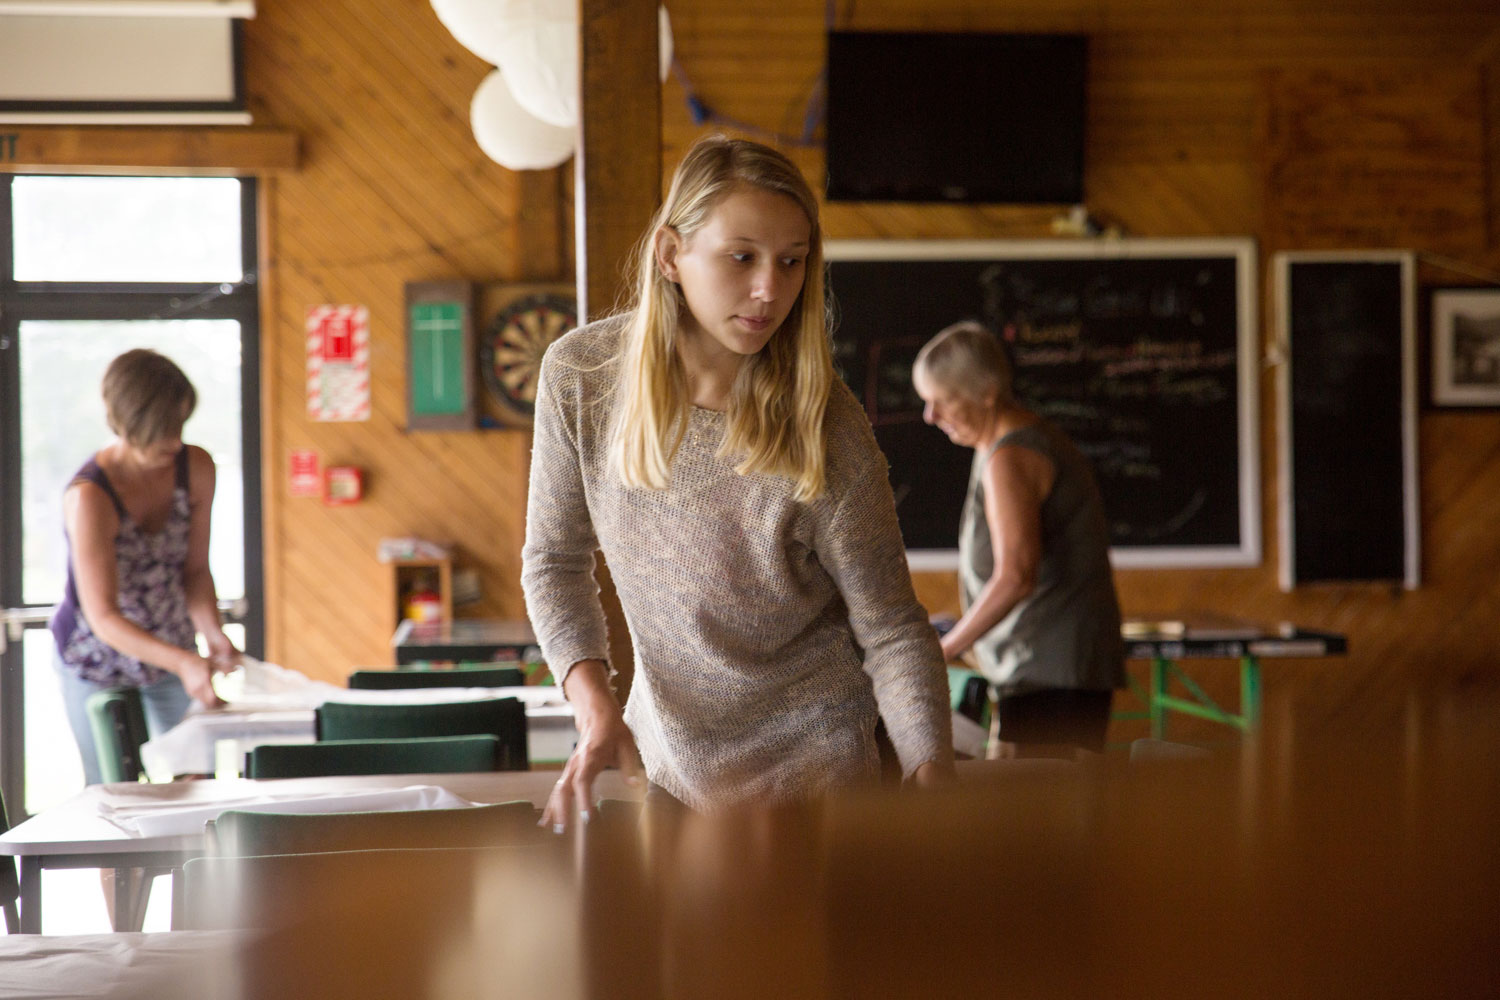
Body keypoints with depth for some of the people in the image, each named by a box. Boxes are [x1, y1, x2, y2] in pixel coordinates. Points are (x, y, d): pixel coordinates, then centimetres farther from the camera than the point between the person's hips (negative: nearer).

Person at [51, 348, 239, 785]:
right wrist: (182, 662, -45)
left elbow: (195, 568, -5)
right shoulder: (88, 497, -30)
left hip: (171, 651, 4)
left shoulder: (196, 468, -14)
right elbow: (103, 617, -32)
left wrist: (213, 634, -24)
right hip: (98, 662, -4)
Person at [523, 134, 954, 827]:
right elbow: (555, 560, -1)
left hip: (807, 769, -3)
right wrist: (595, 704, -16)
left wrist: (931, 775, -27)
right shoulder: (580, 374, -13)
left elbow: (891, 630, -13)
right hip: (663, 759, 3)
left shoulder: (827, 437, -21)